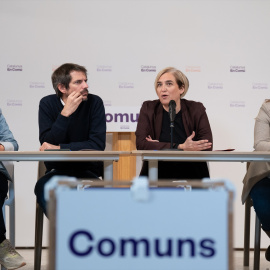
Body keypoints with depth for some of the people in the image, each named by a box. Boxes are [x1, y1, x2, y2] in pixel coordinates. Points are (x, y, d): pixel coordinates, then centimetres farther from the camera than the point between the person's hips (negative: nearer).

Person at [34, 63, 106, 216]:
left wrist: (59, 148, -18)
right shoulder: (47, 104, 0)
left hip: (87, 170, -1)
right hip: (57, 170, 1)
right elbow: (47, 143, -10)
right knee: (42, 186, -30)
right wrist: (65, 113, -19)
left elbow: (98, 144, -13)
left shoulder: (94, 102, -4)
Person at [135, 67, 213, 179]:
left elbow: (207, 147, -7)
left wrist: (158, 146, -12)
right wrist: (181, 147, -19)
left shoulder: (196, 109, 4)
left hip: (192, 177, 0)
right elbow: (141, 144, -7)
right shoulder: (148, 108, 5)